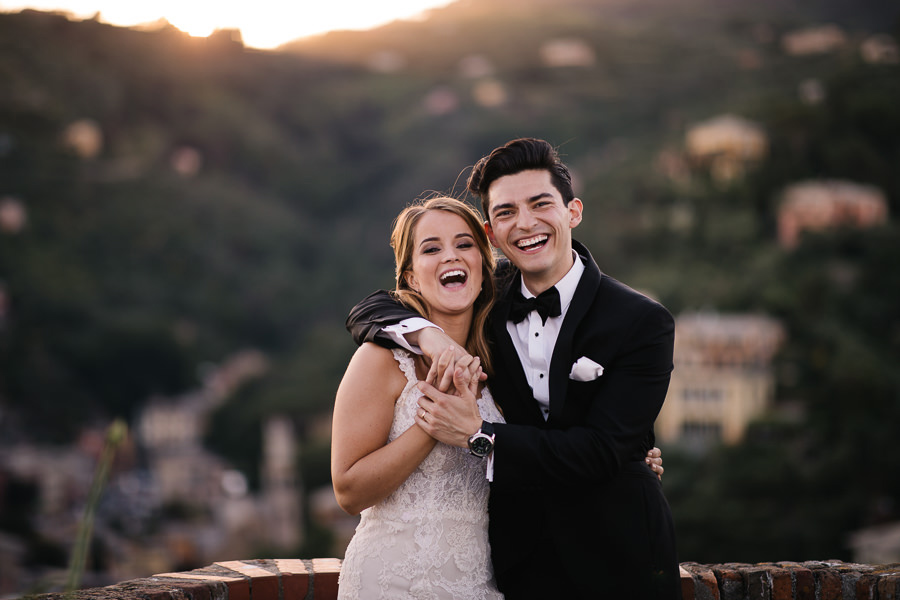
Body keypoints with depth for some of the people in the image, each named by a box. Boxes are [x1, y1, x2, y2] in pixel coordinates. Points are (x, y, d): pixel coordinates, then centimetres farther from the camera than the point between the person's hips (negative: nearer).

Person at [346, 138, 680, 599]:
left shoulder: (644, 323, -13)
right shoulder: (489, 298, 0)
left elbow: (601, 451, -19)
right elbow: (369, 309, 2)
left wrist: (477, 434, -25)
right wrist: (427, 333, -21)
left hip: (615, 561, -3)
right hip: (517, 557, 3)